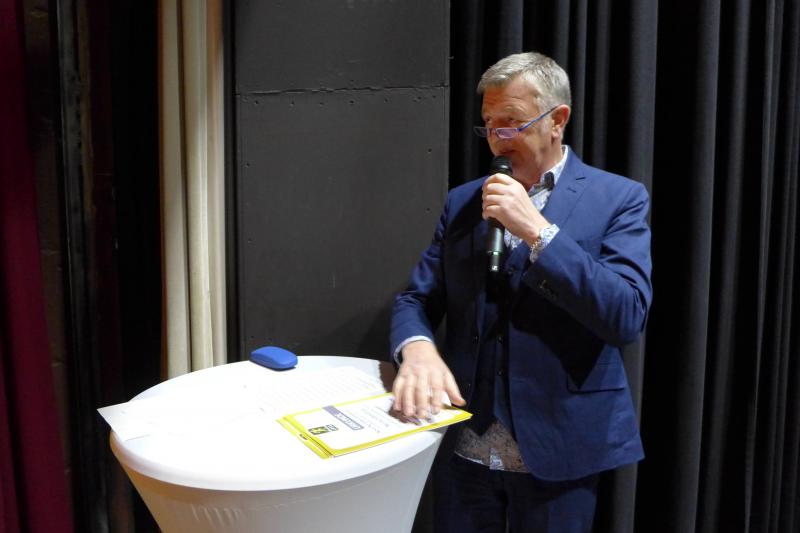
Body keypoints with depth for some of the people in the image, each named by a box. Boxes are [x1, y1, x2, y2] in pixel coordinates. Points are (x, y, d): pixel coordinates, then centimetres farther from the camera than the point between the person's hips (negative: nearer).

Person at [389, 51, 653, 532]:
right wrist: (417, 348, -18)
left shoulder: (618, 199, -6)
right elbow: (417, 298, 4)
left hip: (556, 453, -3)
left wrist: (537, 231, -22)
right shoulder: (463, 201, 6)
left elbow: (628, 317, -16)